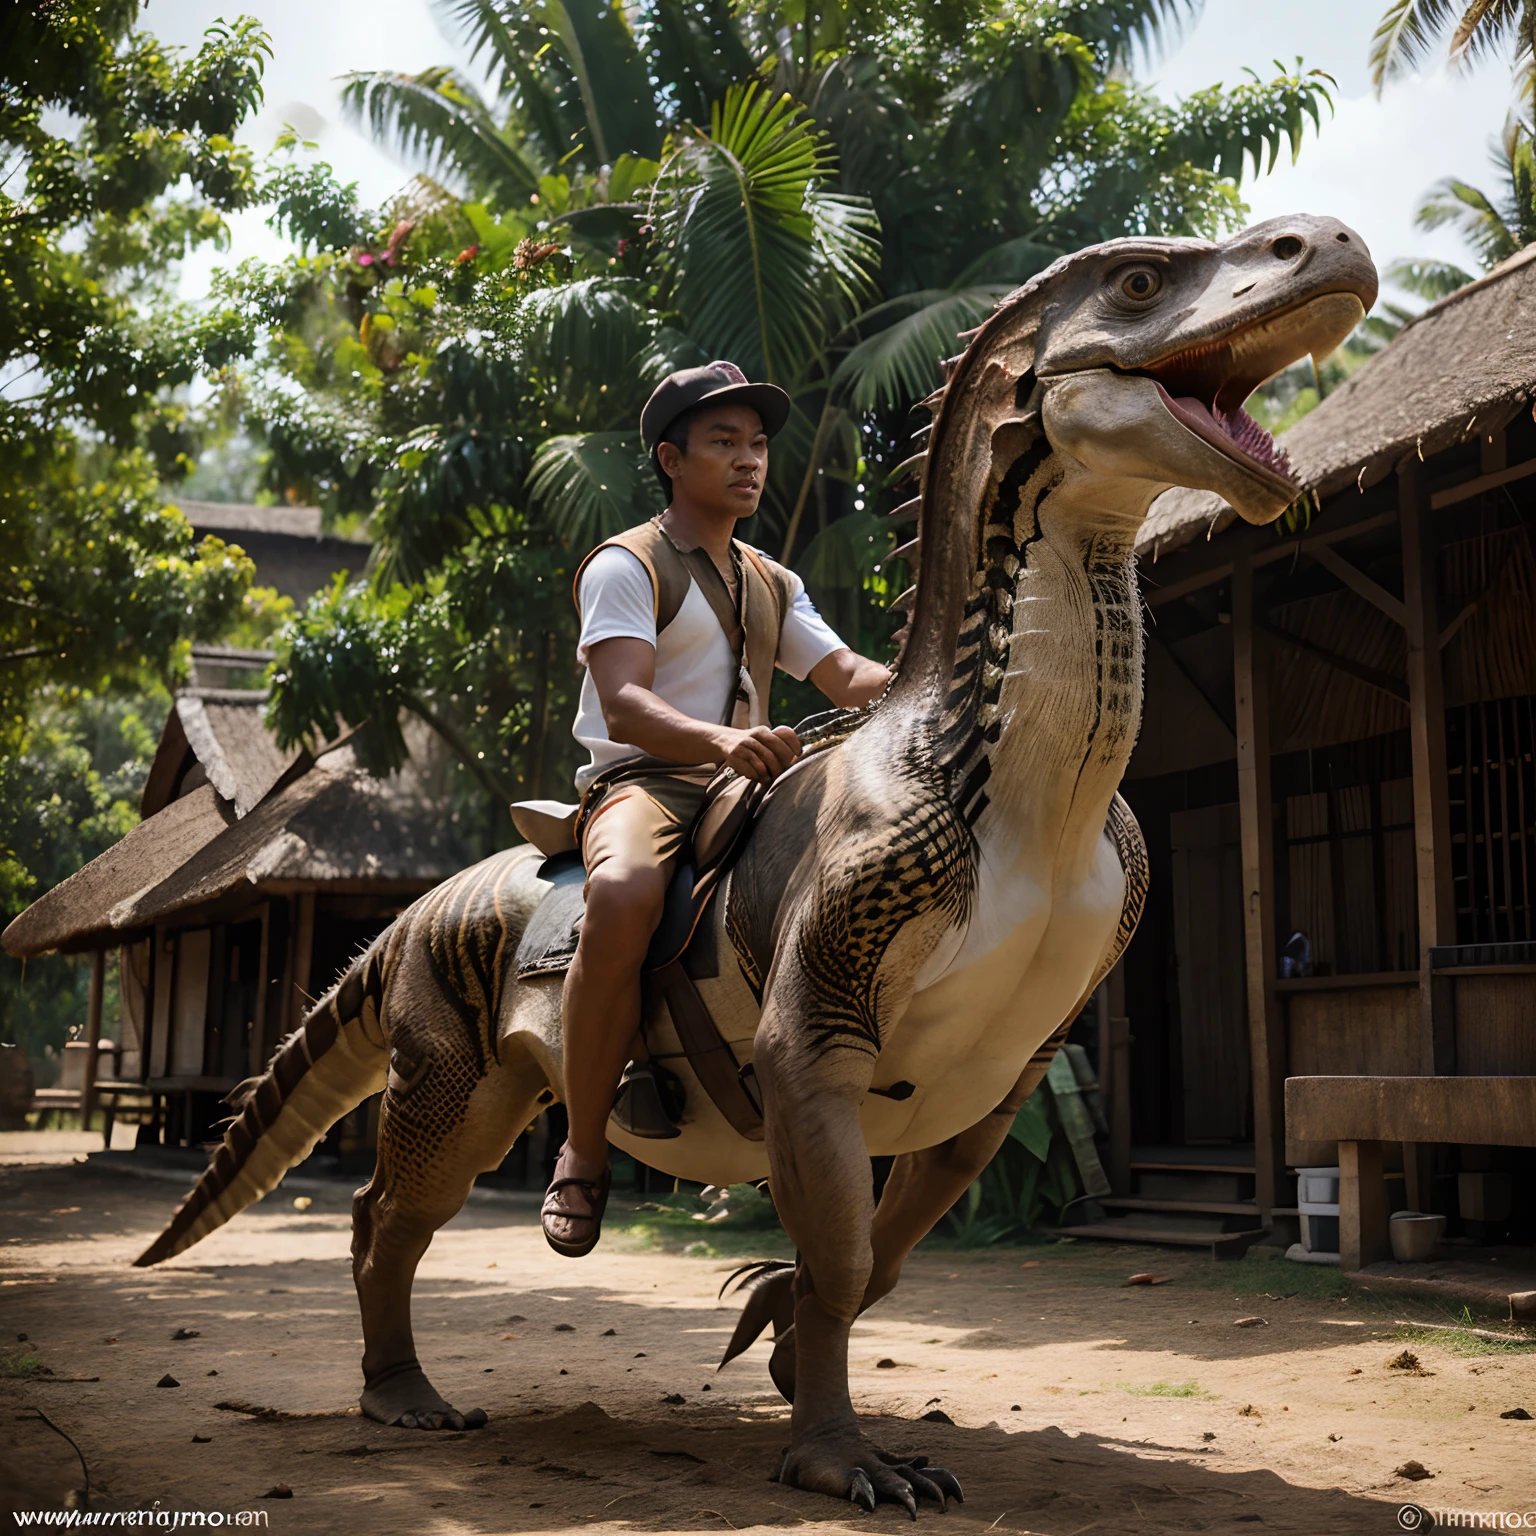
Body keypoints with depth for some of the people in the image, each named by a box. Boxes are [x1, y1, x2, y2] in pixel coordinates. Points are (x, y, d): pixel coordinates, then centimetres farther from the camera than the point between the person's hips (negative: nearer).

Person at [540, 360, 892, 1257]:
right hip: (642, 781, -7)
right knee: (624, 898, -39)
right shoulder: (627, 566, 0)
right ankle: (584, 1153, -22)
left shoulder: (773, 585, 23)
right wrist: (722, 739, -36)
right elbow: (624, 706, -16)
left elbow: (848, 677, 10)